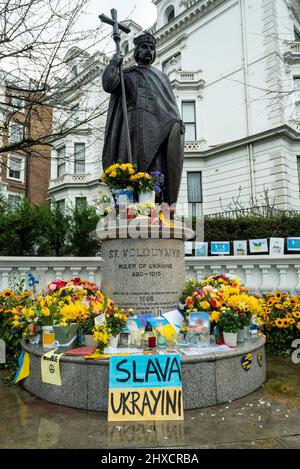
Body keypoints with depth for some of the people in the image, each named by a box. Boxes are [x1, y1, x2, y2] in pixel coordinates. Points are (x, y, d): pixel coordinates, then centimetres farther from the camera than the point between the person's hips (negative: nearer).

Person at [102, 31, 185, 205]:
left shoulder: (162, 76, 28)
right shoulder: (127, 73, 21)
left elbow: (172, 105, 18)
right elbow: (108, 84, 1)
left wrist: (178, 122, 2)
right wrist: (114, 62, 9)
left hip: (158, 131, 2)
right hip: (135, 129, -1)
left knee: (156, 168, -12)